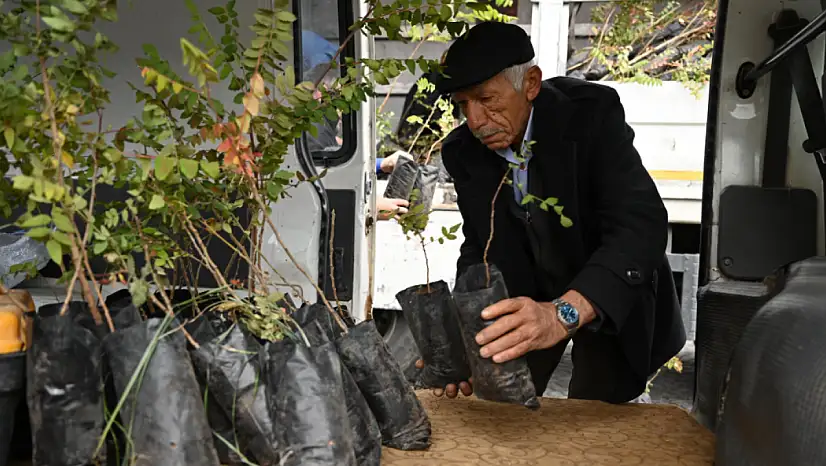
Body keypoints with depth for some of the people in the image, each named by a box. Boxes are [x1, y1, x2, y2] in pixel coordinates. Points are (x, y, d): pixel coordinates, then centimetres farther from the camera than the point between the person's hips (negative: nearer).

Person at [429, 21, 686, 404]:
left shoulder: (591, 113, -28)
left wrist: (564, 314, -54)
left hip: (613, 299, -3)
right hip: (529, 295, 4)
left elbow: (642, 225, -38)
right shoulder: (463, 153, -14)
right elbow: (480, 248, -9)